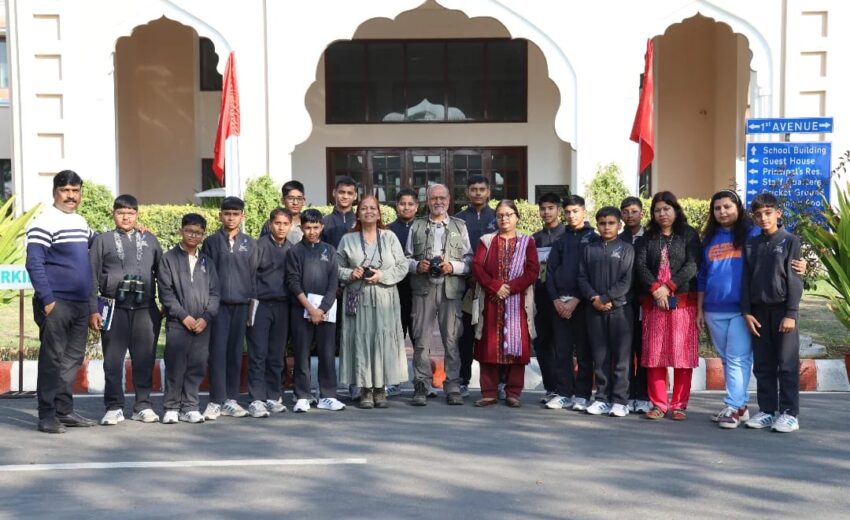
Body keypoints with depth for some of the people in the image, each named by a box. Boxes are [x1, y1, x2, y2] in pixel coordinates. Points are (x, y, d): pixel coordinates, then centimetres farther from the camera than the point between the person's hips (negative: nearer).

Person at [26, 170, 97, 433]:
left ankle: (64, 410, 20)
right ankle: (47, 416, 3)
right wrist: (47, 300, -18)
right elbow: (34, 264, -12)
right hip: (56, 303, -7)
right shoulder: (44, 222, -8)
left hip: (81, 303, 8)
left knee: (73, 358, 11)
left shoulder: (81, 222, 15)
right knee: (52, 359, -3)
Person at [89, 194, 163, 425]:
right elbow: (92, 277, 6)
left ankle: (143, 406, 12)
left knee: (144, 360, 4)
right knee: (113, 360, 0)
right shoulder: (103, 240, 9)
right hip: (114, 308, -1)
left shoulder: (150, 240, 14)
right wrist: (93, 310, -2)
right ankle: (114, 408, 8)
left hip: (145, 309, 1)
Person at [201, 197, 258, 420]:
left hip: (241, 304, 2)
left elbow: (253, 274, 11)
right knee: (218, 351, -5)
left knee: (235, 351, 5)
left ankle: (231, 399, 11)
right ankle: (216, 401, -1)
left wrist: (253, 303, 7)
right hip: (218, 304, -2)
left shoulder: (249, 243, 10)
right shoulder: (211, 242, 5)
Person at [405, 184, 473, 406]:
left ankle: (452, 387, 6)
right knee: (421, 339, -2)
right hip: (423, 289, 0)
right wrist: (417, 266, -8)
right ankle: (421, 387, 4)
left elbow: (469, 259, 8)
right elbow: (407, 258, 12)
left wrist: (452, 266, -9)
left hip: (451, 289, 0)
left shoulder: (460, 226, 13)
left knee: (452, 340, -1)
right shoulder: (416, 226, 14)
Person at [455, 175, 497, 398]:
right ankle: (463, 381, 9)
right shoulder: (458, 219, 8)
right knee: (466, 335, 3)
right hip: (467, 285, 0)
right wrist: (468, 277, -6)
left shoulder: (497, 218, 9)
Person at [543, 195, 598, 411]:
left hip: (582, 302, -3)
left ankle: (582, 395, 5)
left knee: (583, 351, 0)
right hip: (559, 302, 4)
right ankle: (563, 393, 10)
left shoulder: (593, 239, 3)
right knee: (561, 350, 4)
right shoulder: (561, 240, 15)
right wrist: (555, 299, -2)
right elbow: (550, 270, 11)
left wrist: (576, 300, -10)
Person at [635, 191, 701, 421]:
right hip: (653, 302, 2)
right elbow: (641, 265, 2)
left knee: (682, 354, -2)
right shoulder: (648, 237, 14)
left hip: (682, 301, -2)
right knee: (654, 354, 1)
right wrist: (655, 288, -13)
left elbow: (692, 265, -5)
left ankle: (679, 405, 5)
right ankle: (658, 404, 6)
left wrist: (668, 287, -14)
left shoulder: (689, 235, 7)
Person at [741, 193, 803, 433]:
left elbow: (795, 280, -5)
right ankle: (767, 411, 14)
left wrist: (791, 314, -11)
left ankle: (789, 413, 4)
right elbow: (746, 280, 10)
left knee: (787, 365, -1)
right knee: (762, 366, 7)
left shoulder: (790, 241, 0)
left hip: (782, 310, -4)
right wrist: (747, 311, 1)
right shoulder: (751, 245, 11)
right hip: (758, 311, 4)